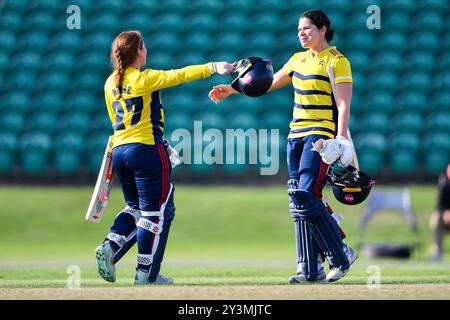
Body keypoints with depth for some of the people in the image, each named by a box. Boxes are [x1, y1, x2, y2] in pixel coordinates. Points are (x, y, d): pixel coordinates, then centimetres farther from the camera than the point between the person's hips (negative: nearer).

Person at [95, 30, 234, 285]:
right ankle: (146, 273, 1)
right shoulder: (144, 78, -10)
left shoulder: (111, 83, 9)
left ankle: (109, 247, -1)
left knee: (136, 207, 21)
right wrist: (213, 68, -21)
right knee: (157, 211, 1)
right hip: (147, 150, -7)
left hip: (120, 150, 7)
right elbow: (178, 76, -18)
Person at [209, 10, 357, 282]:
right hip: (297, 135, 8)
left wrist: (341, 139, -21)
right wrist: (231, 90, 20)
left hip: (321, 135, -8)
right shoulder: (300, 60, 17)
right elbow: (269, 84, 25)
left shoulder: (337, 61, -4)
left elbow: (343, 105, -11)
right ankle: (310, 268, 3)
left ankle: (341, 255, -6)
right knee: (299, 202, 2)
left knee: (307, 198, -18)